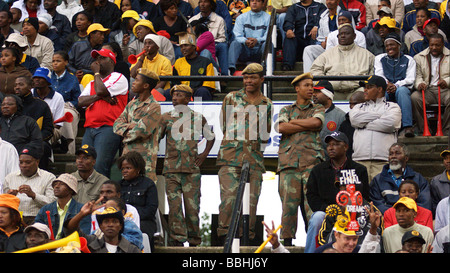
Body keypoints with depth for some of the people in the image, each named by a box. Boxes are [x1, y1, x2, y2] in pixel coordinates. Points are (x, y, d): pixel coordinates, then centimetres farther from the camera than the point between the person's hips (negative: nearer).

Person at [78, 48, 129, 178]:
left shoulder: (119, 78, 5)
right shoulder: (92, 83, 27)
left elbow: (101, 91, -12)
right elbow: (80, 101, 11)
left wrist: (96, 72, 4)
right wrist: (99, 96, -5)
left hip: (108, 128, -7)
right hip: (90, 129, 7)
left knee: (99, 166, -19)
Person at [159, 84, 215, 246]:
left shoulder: (198, 117, 9)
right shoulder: (166, 117, 10)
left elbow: (210, 137, 21)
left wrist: (204, 154, 11)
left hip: (192, 168, 0)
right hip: (171, 168, 0)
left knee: (192, 205, -1)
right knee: (174, 204, -6)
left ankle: (194, 241, 9)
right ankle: (177, 240, -4)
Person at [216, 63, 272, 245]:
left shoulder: (267, 104, 12)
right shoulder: (231, 98, 10)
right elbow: (224, 125, 16)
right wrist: (235, 140, 8)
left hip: (254, 159, 1)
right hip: (230, 156, -1)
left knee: (251, 201, 0)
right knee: (228, 198, -11)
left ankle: (248, 237, 7)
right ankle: (224, 235, -6)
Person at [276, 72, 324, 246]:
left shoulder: (318, 109, 19)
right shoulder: (286, 110, 21)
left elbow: (316, 122, -4)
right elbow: (281, 128, 1)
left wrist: (292, 122, 6)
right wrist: (308, 127, 1)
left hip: (312, 160, -1)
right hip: (289, 160, 1)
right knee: (289, 202, -6)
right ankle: (287, 240, -3)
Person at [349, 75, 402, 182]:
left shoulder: (392, 107, 16)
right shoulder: (359, 107, 27)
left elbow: (390, 123, -6)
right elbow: (354, 119, 2)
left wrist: (365, 125, 4)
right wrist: (380, 116, 3)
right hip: (360, 159, 3)